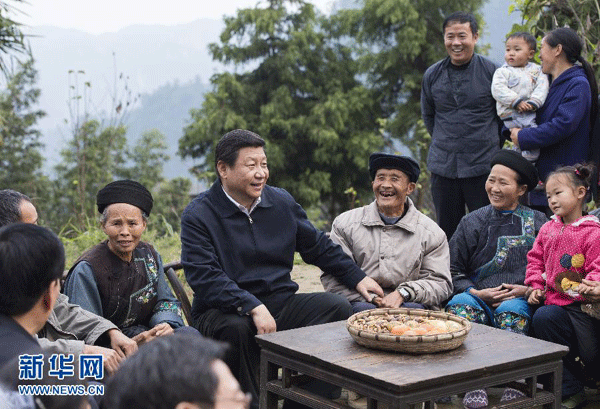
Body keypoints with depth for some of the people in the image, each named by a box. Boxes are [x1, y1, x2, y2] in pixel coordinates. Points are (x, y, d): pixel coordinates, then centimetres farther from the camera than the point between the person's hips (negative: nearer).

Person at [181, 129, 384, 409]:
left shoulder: (281, 202, 10)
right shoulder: (198, 215, -7)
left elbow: (318, 246, 23)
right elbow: (204, 278, -18)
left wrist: (357, 278, 18)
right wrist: (252, 307, -29)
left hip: (280, 302, 5)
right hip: (225, 310, -5)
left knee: (338, 307, -14)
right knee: (235, 329, -38)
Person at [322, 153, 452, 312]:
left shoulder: (431, 232, 12)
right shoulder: (344, 223, 12)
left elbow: (440, 283, 6)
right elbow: (332, 276, 5)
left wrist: (402, 293, -14)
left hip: (408, 303, 1)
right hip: (361, 302, -1)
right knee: (363, 309, -36)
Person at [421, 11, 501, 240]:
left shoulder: (492, 72, -2)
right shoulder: (432, 75, 7)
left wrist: (488, 143, 9)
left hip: (483, 165, -3)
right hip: (443, 165, 3)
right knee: (447, 231, 9)